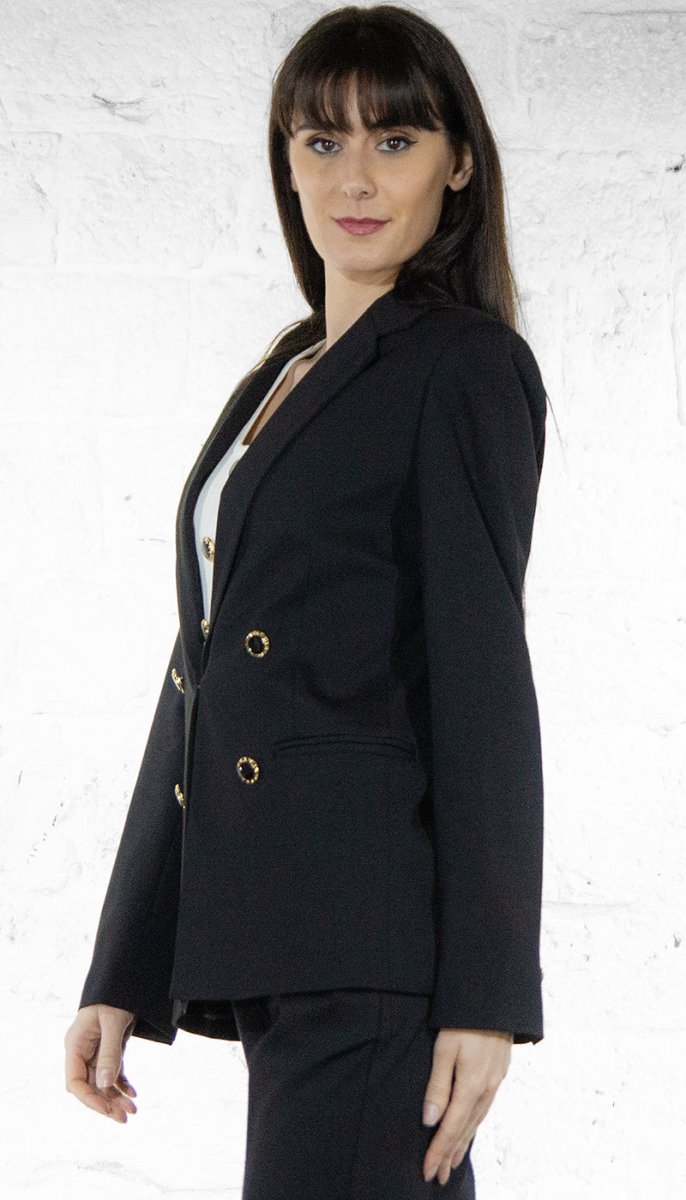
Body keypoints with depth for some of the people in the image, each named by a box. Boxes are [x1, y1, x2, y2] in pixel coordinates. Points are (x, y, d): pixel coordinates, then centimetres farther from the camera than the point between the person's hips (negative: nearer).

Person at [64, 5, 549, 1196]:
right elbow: (200, 682, 19)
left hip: (378, 939, -8)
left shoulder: (467, 366, -3)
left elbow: (485, 676, -9)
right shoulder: (280, 380, 21)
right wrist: (122, 974, 16)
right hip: (270, 939, 8)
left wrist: (484, 996, -14)